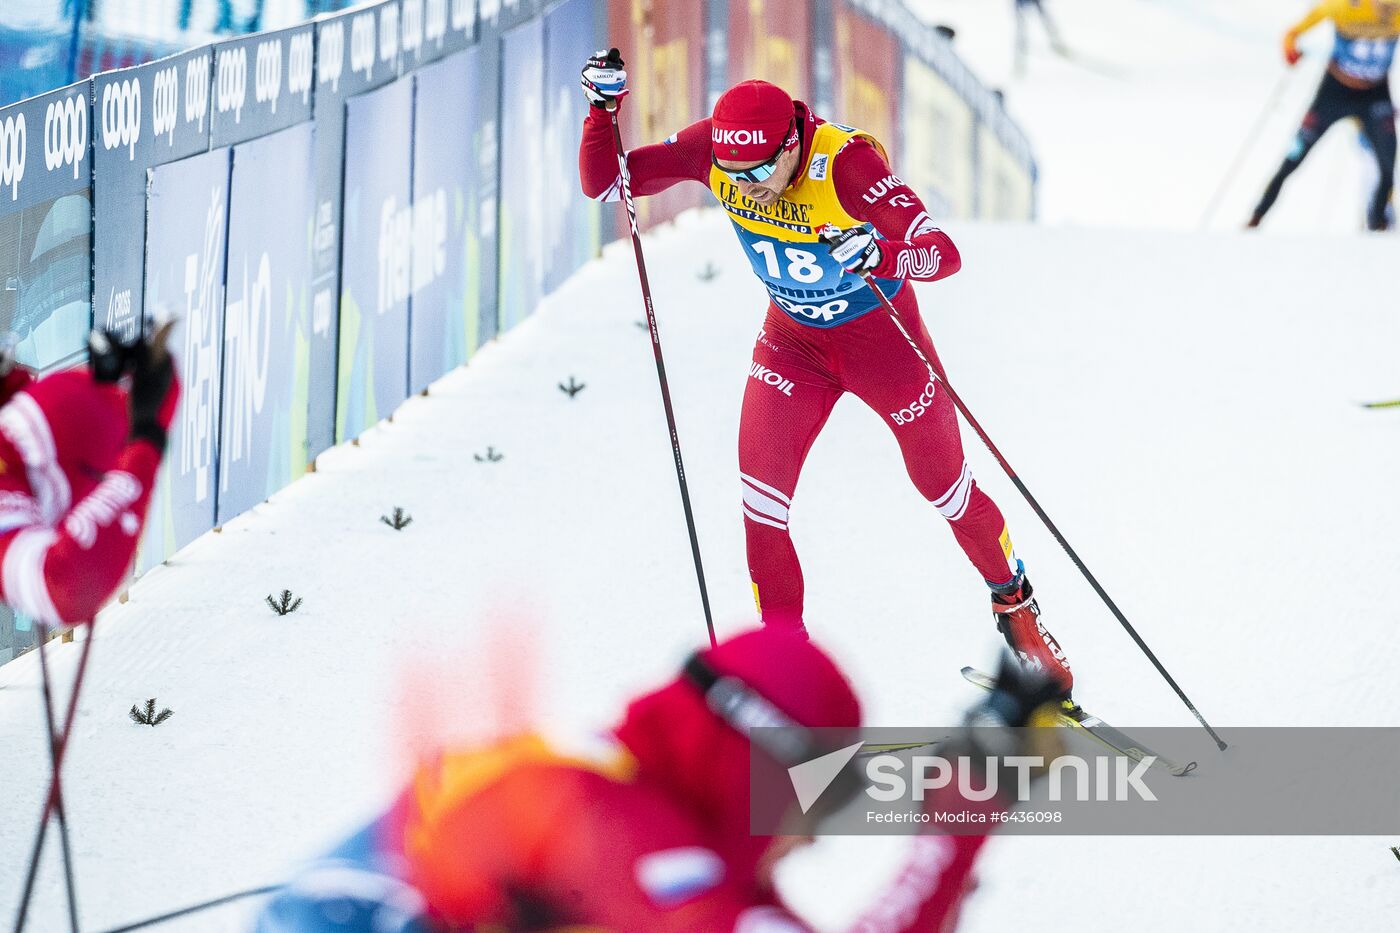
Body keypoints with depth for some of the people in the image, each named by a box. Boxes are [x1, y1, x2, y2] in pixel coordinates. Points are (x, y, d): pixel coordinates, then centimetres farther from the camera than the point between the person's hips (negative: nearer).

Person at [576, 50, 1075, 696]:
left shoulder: (847, 163, -36)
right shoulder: (715, 149, -23)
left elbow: (945, 253, -42)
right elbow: (603, 183, -15)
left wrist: (882, 256, -62)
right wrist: (604, 108, -32)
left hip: (882, 334, -3)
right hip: (793, 339, 3)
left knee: (947, 490, 11)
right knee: (761, 491, -12)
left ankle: (1015, 603, 38)